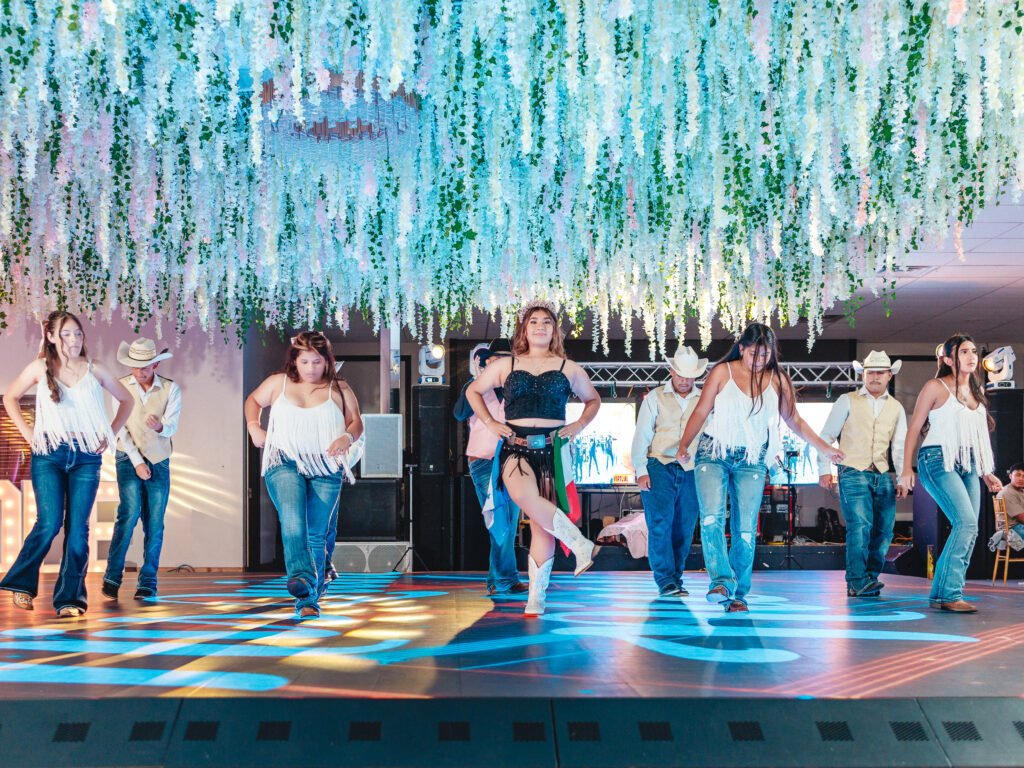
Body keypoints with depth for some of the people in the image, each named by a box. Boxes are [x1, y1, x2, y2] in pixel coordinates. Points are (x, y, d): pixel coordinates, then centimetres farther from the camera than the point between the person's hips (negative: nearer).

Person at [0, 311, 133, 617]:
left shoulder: (94, 370, 5)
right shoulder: (40, 368, 3)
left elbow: (126, 400, 17)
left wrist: (111, 434, 9)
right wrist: (27, 432, 5)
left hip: (86, 457, 1)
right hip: (49, 455, -1)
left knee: (78, 528, -3)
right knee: (49, 523, -11)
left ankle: (69, 597, 4)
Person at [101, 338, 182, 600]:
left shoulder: (171, 389, -2)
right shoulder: (121, 387, -2)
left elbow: (172, 427, -11)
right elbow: (121, 429, -3)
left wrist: (160, 426, -35)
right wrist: (137, 461, -10)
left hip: (159, 462, 1)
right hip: (129, 458, -1)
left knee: (154, 524, -2)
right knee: (129, 513, -18)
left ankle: (148, 583, 5)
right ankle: (112, 577, -10)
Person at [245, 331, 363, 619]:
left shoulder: (338, 389, 7)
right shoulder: (278, 383, 9)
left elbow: (356, 422, 8)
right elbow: (253, 400, 26)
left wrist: (347, 437, -14)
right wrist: (253, 427, 8)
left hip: (326, 469, 1)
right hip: (284, 463, -1)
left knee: (316, 535, 1)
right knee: (292, 520, -28)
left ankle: (308, 599, 7)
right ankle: (300, 577, -45)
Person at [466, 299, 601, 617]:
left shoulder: (568, 368, 13)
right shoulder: (506, 365, 12)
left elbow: (593, 400, 27)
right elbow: (473, 391, 24)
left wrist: (579, 425, 9)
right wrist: (490, 422, 11)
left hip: (552, 448, 0)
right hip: (515, 448, 0)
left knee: (541, 523, -5)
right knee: (527, 499, -33)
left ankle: (537, 596, 0)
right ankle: (580, 543, -23)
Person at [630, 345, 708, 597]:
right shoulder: (655, 398, 8)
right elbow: (641, 437, 5)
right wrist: (641, 470, -4)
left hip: (691, 472, 2)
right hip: (660, 466, -2)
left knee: (684, 528, 3)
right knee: (661, 522, -13)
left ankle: (676, 579, 15)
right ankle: (665, 580, -10)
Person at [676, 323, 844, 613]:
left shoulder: (778, 381, 5)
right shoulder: (723, 372, -1)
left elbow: (794, 421, 15)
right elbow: (701, 412, 1)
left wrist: (824, 448, 14)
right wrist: (683, 446, -8)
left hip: (752, 461, 2)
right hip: (714, 454, -1)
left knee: (745, 531, -3)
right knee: (712, 518, -21)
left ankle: (738, 594, 7)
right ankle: (722, 581, -23)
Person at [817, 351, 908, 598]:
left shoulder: (896, 408, 17)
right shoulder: (847, 401, 5)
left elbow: (900, 446, 17)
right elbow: (826, 436, 3)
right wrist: (824, 470, -5)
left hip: (882, 476, 5)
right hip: (853, 473, -5)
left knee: (884, 530, 0)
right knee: (860, 526, -18)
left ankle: (868, 581, 10)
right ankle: (857, 581, -18)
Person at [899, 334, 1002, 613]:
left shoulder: (976, 391, 17)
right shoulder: (936, 387, -2)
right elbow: (914, 428, -2)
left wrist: (986, 473, 18)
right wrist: (907, 468, -8)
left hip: (968, 465, 7)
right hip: (939, 460, -7)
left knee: (969, 530, 0)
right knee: (966, 522, -21)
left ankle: (943, 594, 7)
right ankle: (947, 594, -16)